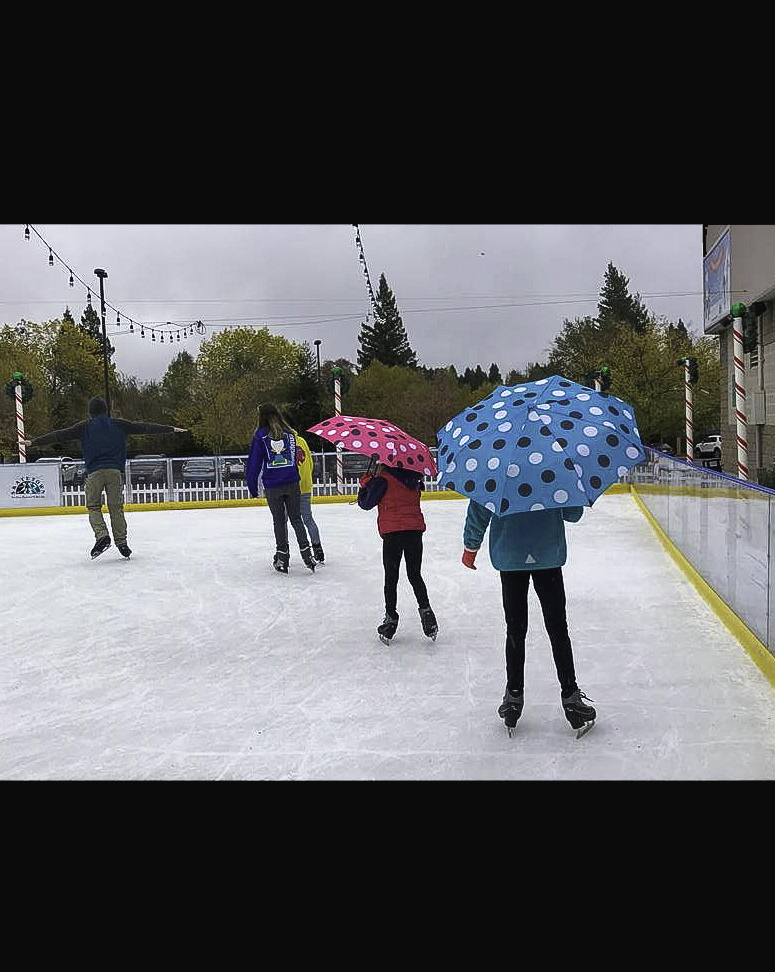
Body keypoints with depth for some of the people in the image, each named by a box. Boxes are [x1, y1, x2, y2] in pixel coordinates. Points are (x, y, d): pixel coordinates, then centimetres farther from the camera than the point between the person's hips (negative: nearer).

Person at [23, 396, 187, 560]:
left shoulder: (84, 427, 8)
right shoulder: (118, 424, 10)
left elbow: (60, 435, 8)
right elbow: (143, 427, 12)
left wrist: (34, 442, 15)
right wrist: (171, 429, 16)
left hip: (94, 472, -1)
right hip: (115, 471, 1)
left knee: (93, 507, 10)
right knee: (116, 508, 7)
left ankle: (102, 536, -10)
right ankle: (121, 542, 5)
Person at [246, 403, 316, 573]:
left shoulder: (260, 435, -3)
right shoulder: (289, 432, 5)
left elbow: (254, 462, -2)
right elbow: (296, 457, 9)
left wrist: (252, 486, 5)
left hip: (272, 486, -1)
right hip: (292, 483, 2)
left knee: (279, 520, 9)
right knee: (296, 518, 10)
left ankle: (282, 558, 11)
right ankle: (306, 552, 1)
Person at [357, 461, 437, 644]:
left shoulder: (383, 479, -8)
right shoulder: (413, 477, 8)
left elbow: (365, 503, -5)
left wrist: (365, 483, 11)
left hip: (393, 532, -5)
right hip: (415, 529, 5)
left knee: (391, 578, 7)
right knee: (415, 575, 17)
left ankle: (391, 618, 11)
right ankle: (425, 610, 6)